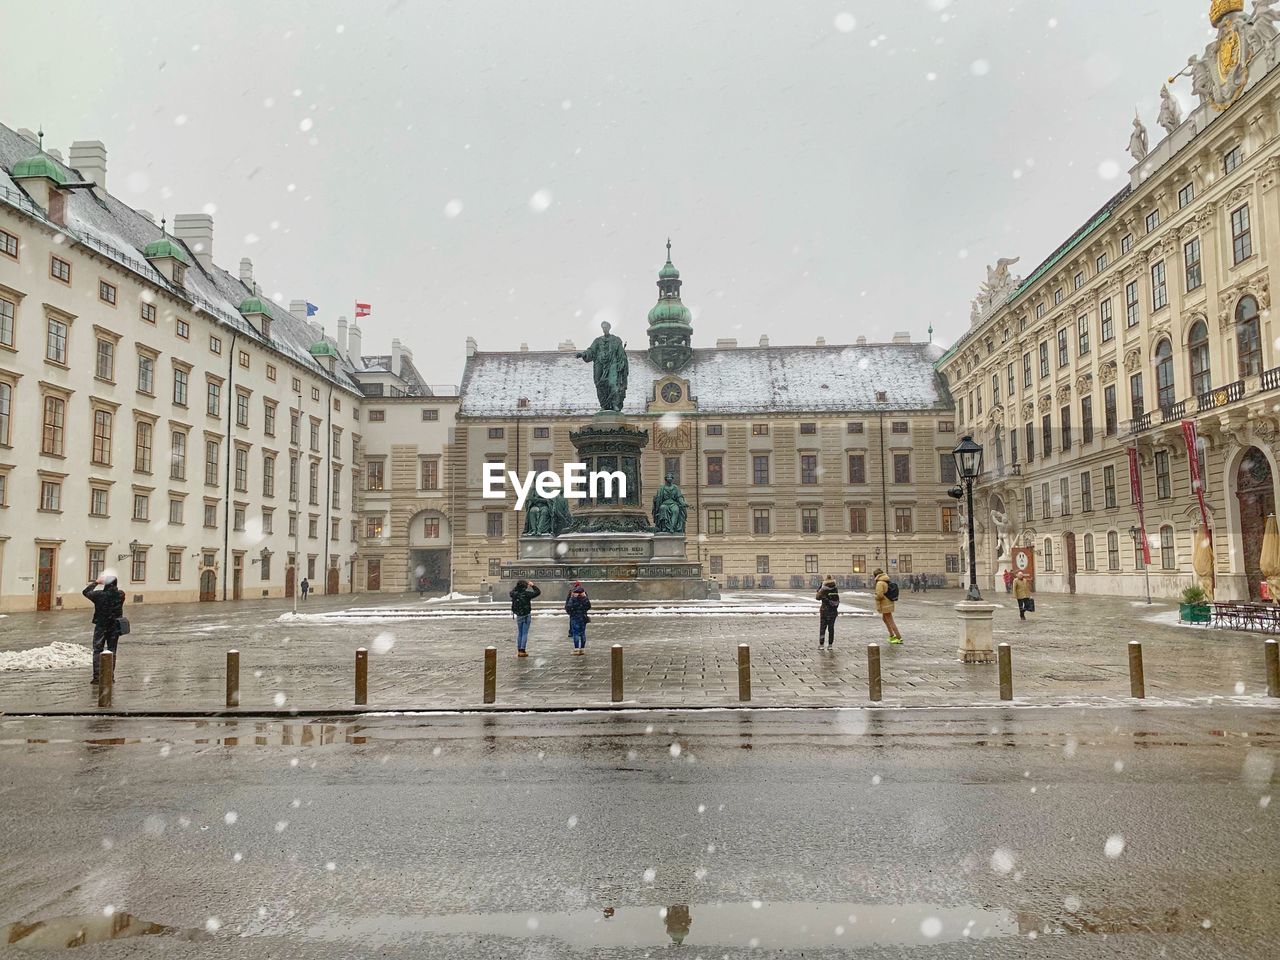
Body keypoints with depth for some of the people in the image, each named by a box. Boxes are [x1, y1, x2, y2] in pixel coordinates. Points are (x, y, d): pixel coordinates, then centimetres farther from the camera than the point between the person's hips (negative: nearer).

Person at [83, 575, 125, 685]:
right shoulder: (120, 594, -7)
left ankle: (97, 676, -1)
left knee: (97, 651, 5)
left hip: (101, 627, -3)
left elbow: (85, 592, 1)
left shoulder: (99, 594, -16)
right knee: (112, 651, 10)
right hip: (115, 627, 3)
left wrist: (95, 582, 8)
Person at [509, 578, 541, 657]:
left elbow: (510, 593, 21)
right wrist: (533, 585, -2)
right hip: (526, 616, -5)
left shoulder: (514, 594, -4)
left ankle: (519, 650, 16)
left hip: (518, 616, 5)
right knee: (525, 633, 0)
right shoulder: (526, 594, -17)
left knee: (519, 633, 14)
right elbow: (538, 592, -13)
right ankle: (522, 651, -3)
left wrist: (517, 586, 17)